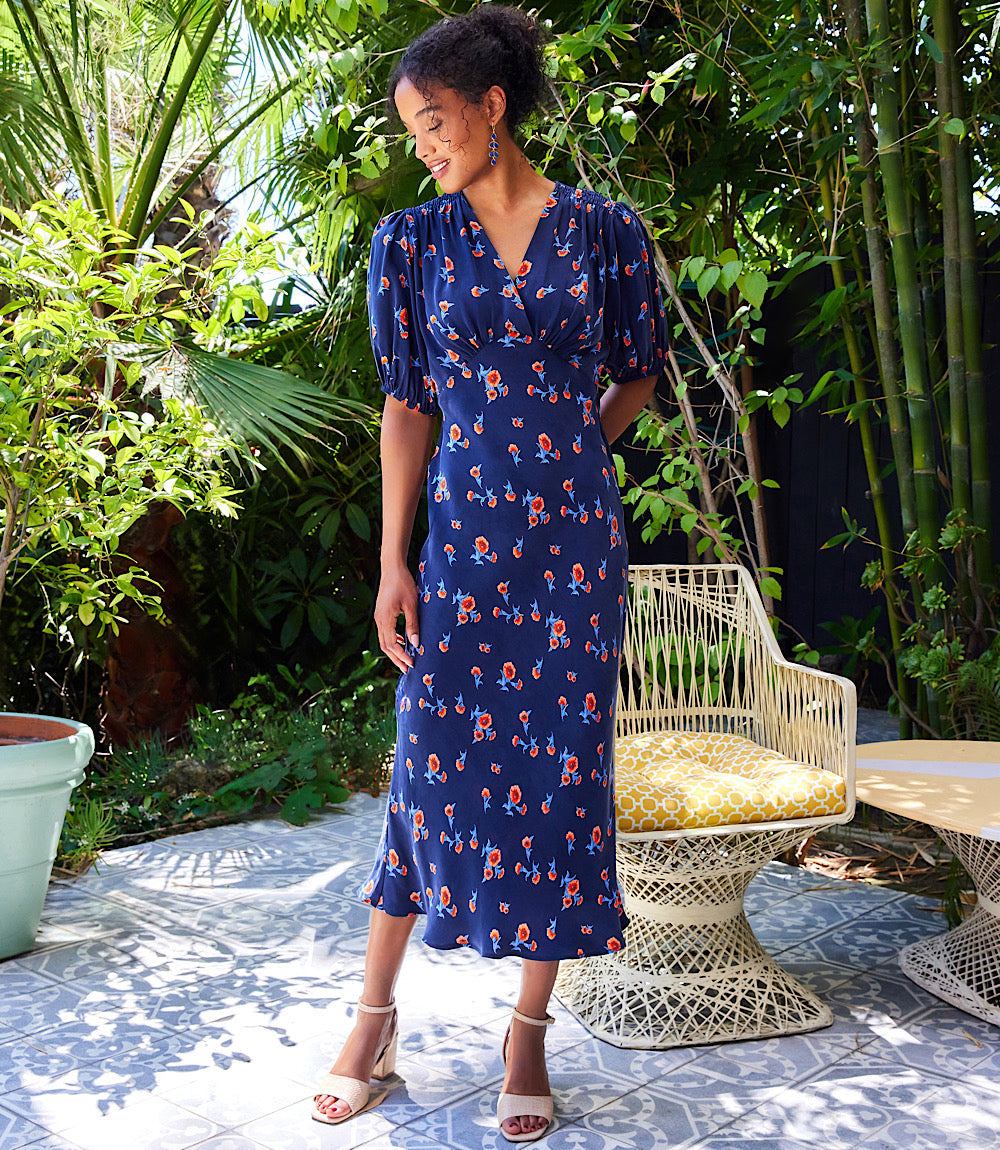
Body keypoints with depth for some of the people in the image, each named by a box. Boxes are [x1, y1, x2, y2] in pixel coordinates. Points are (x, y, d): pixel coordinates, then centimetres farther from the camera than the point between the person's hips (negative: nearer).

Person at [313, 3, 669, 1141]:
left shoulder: (605, 229, 3)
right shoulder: (410, 240, 4)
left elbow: (639, 375, 14)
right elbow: (407, 408, 2)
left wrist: (564, 456, 5)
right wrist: (393, 562, -2)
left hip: (576, 542, 0)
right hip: (461, 541, 0)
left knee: (562, 773, 4)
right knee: (435, 769, 2)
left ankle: (528, 1037, 19)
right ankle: (375, 1019, 21)